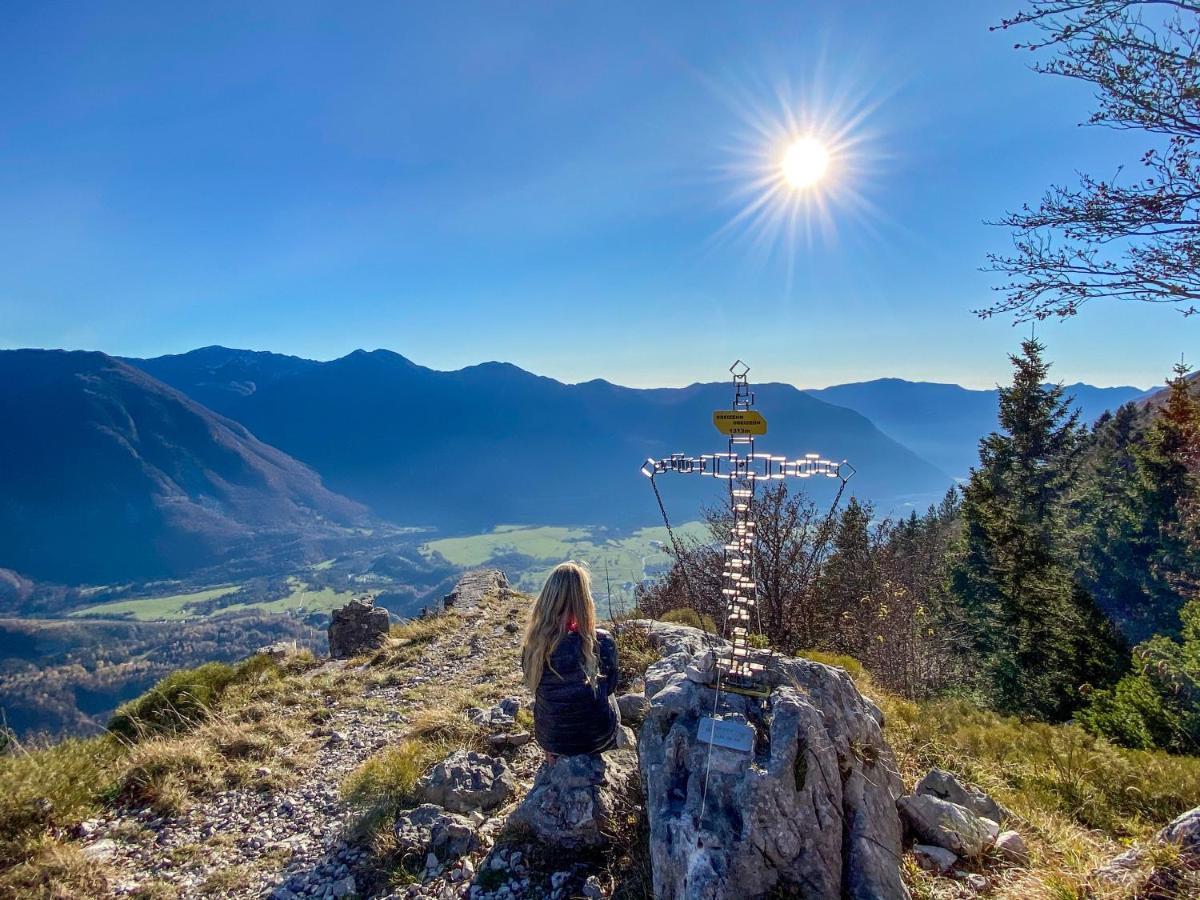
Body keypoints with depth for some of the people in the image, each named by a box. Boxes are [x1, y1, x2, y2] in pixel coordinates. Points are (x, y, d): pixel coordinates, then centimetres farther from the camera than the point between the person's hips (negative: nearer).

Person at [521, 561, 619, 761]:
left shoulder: (533, 646, -20)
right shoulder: (603, 642, -26)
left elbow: (535, 687, -1)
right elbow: (610, 686, -7)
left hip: (550, 740, 2)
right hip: (598, 737, -1)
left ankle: (554, 759, 39)